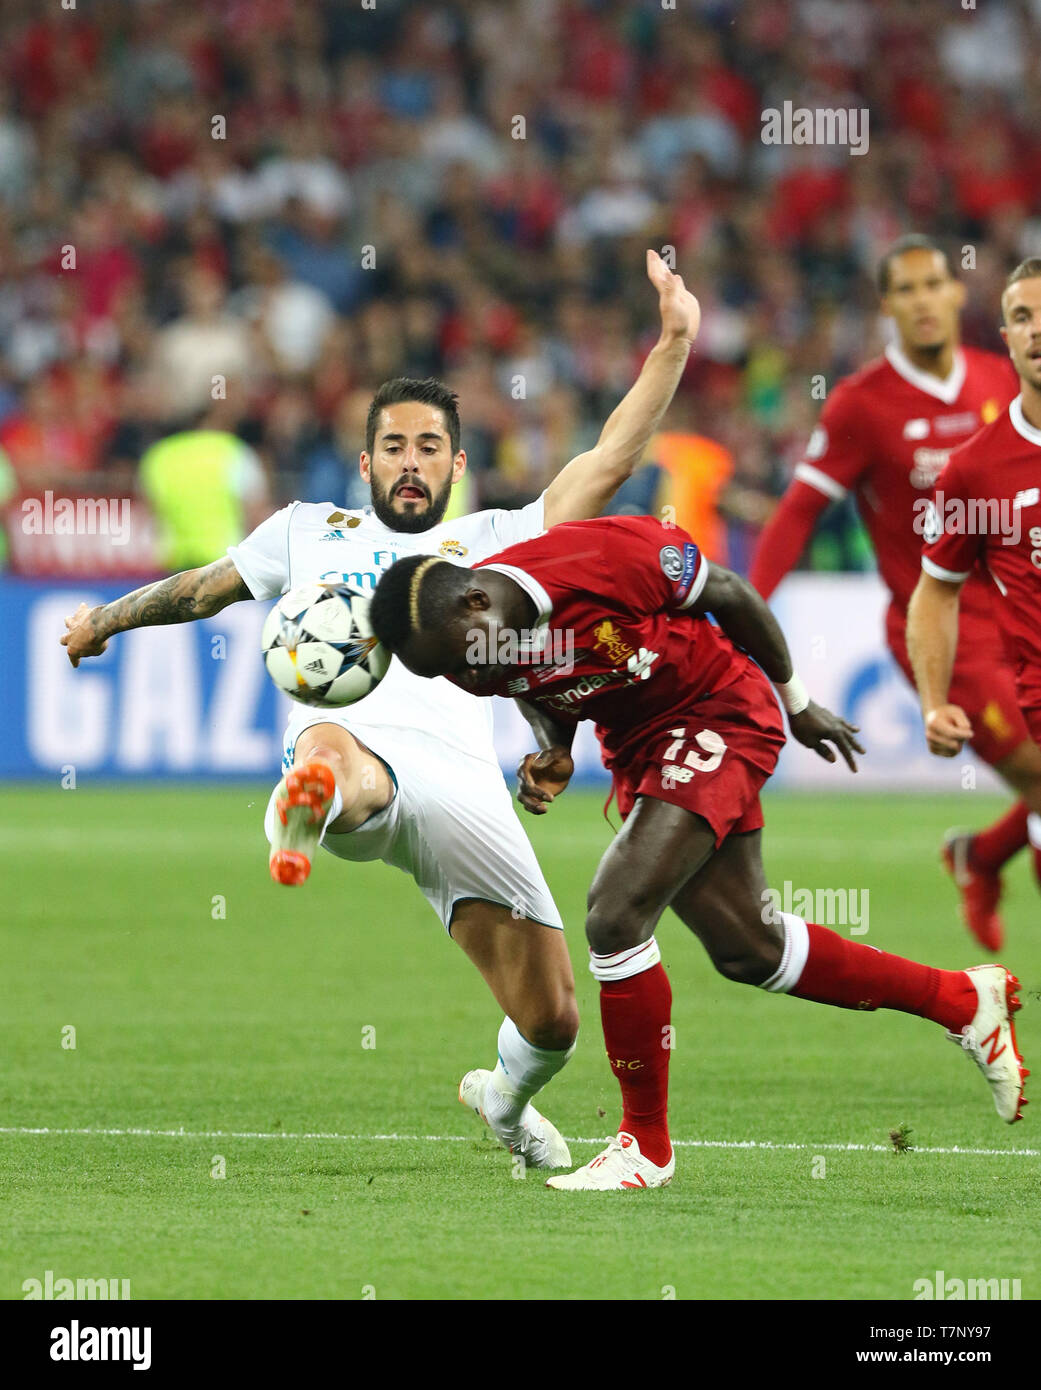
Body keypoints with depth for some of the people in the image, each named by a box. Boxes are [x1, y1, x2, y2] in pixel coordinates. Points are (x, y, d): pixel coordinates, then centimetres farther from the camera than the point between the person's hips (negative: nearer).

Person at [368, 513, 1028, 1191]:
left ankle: (646, 1143, -5)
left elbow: (730, 594, -14)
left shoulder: (606, 557, -31)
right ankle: (963, 999, 33)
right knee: (749, 950, 15)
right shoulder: (479, 649, -12)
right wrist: (553, 757, -10)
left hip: (721, 712, -8)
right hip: (639, 749, 8)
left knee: (615, 919, -21)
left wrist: (797, 701, -1)